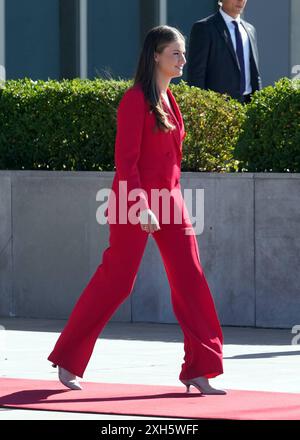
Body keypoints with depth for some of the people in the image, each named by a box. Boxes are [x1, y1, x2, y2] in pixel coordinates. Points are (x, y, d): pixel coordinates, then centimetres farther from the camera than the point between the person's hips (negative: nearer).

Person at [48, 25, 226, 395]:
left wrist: (172, 197, 19)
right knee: (115, 281, -2)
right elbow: (125, 159, -17)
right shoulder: (136, 99, -12)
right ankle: (67, 360, 13)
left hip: (168, 200, 8)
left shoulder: (168, 100, 13)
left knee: (190, 280, 0)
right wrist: (142, 206, -24)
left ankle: (199, 369, 1)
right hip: (135, 202, -8)